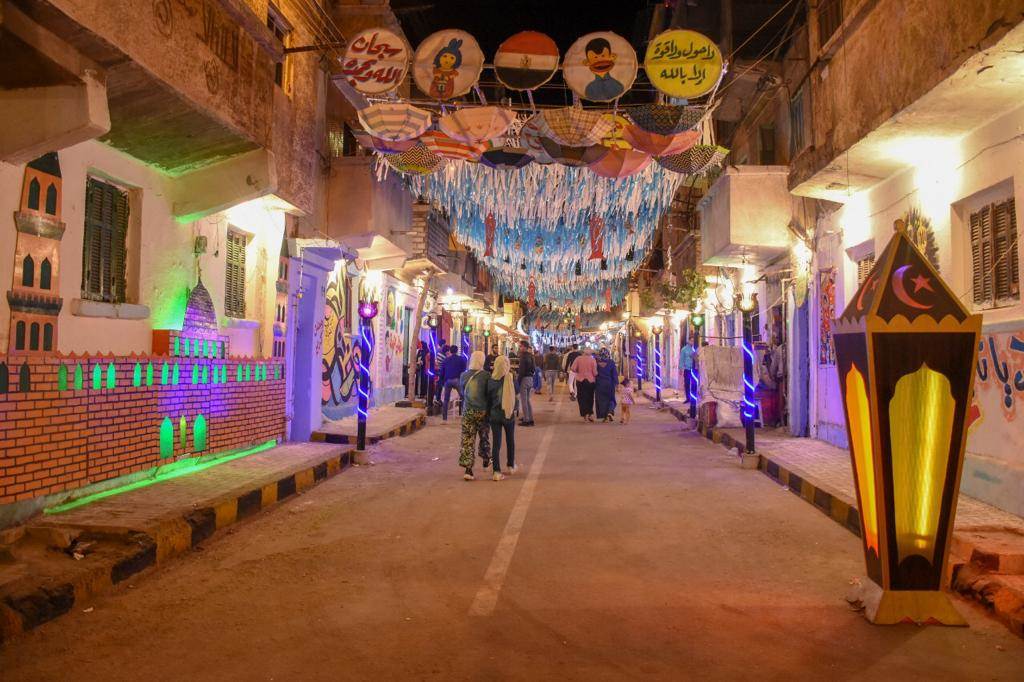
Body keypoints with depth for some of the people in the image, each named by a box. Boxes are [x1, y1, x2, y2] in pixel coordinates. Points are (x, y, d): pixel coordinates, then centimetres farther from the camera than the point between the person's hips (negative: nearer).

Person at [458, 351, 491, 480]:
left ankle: (468, 469, -4)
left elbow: (462, 393, 10)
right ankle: (486, 461, 38)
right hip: (483, 411, -1)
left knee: (467, 440, 2)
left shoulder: (464, 375, -2)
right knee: (484, 437, 20)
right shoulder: (486, 376, -11)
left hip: (468, 411, 1)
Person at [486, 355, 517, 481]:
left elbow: (488, 399, 1)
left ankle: (497, 471, -2)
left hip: (495, 415, 0)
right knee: (510, 441, 18)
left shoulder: (491, 381, -8)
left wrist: (488, 414, 12)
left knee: (496, 443, 4)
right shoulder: (512, 379, -11)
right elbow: (516, 394, 0)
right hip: (509, 414, 0)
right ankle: (510, 466, 31)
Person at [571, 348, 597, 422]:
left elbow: (573, 369, -8)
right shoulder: (593, 360, -5)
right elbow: (595, 372, -9)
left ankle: (585, 414, -5)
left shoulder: (578, 359, -2)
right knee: (590, 398, 14)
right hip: (590, 380, 0)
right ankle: (590, 414, 11)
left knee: (582, 398, 5)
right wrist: (596, 376, 12)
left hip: (580, 380, 0)